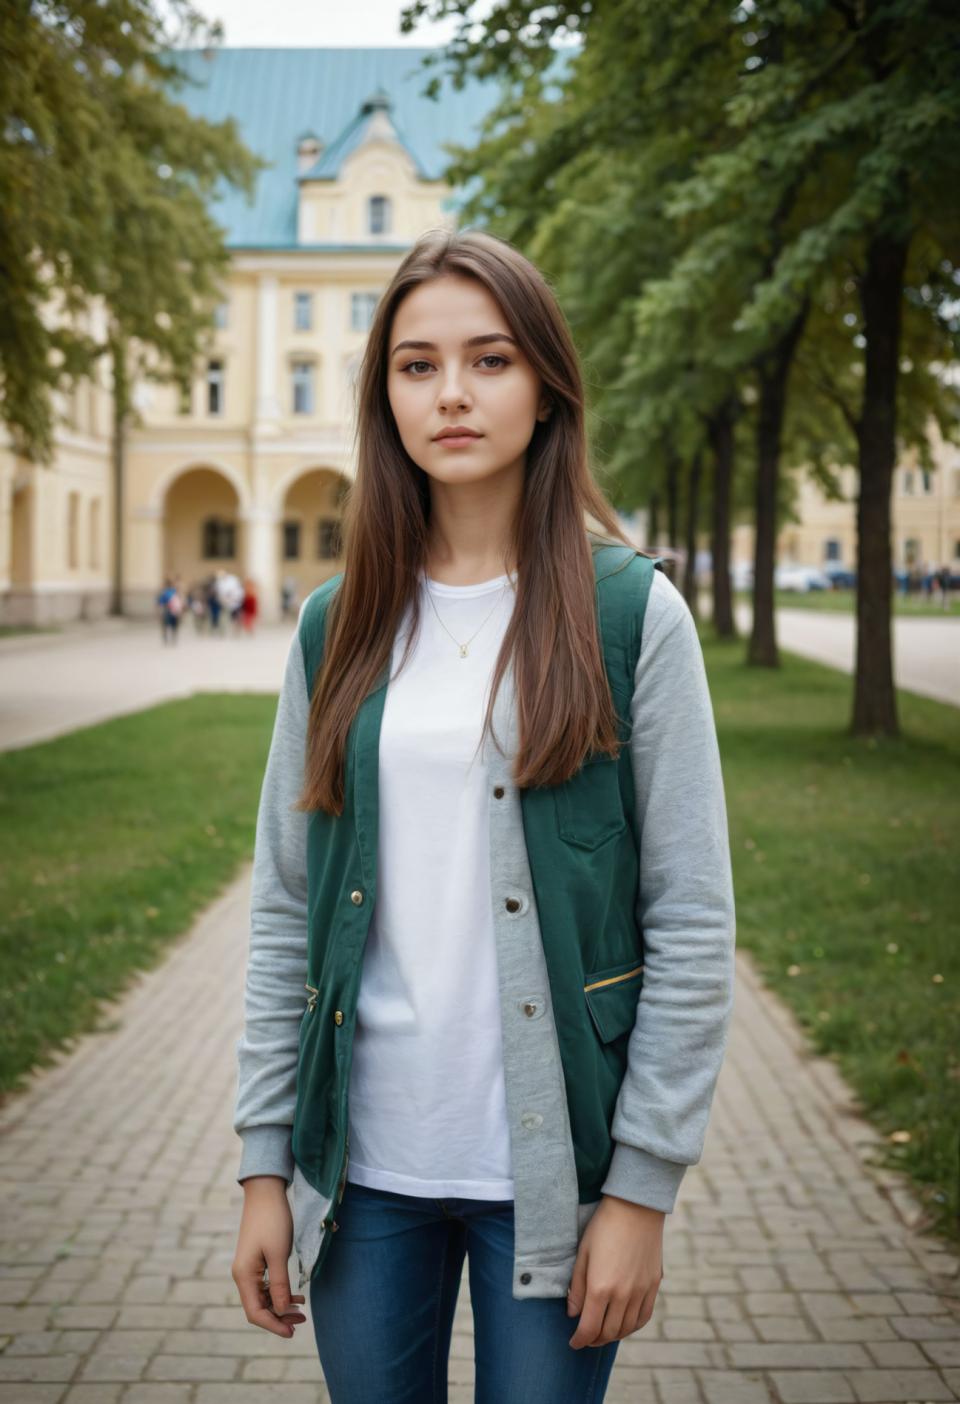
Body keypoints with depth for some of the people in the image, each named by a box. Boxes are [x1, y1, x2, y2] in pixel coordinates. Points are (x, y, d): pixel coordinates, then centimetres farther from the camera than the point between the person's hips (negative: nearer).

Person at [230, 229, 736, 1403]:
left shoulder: (632, 612, -5)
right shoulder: (337, 628, 4)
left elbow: (692, 923, -6)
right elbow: (284, 907, 6)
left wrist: (642, 1185, -9)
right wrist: (263, 1163, 3)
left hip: (554, 1166, -2)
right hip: (363, 1162, 3)